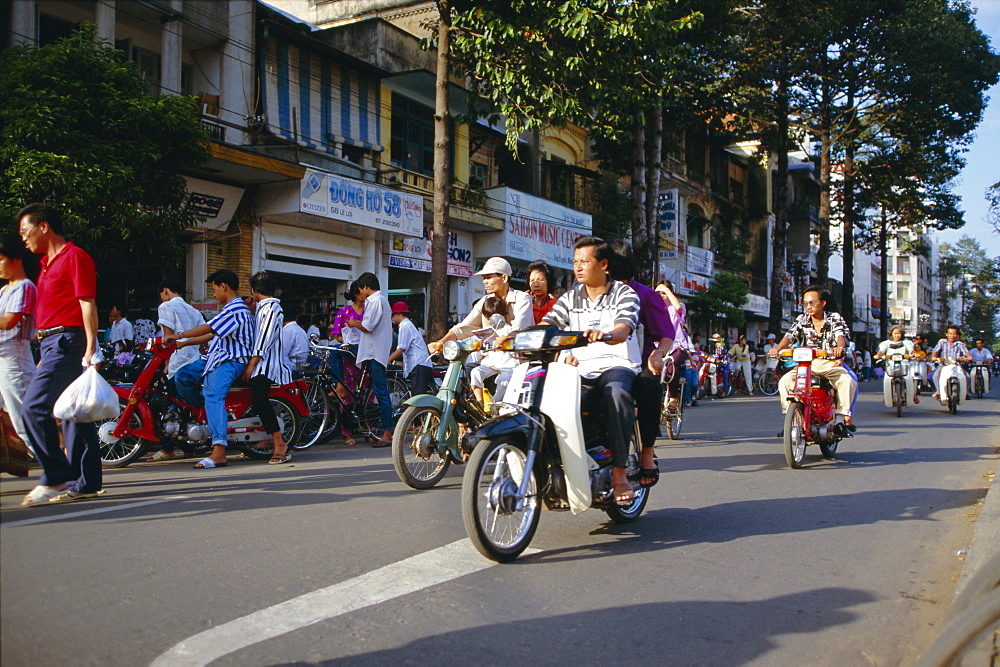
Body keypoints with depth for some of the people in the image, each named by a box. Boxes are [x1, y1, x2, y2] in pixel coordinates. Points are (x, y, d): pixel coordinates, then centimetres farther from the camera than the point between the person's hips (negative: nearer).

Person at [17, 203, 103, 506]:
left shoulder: (74, 256, -8)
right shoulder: (48, 262, 21)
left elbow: (87, 305, -15)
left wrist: (90, 349, -22)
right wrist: (46, 357, 24)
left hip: (67, 342, -10)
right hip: (54, 344, 10)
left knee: (34, 407, -15)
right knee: (73, 413, 9)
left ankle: (56, 477, -11)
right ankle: (87, 482, 12)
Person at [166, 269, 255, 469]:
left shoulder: (236, 309, -13)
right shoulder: (230, 308, 22)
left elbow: (208, 328, -19)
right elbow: (212, 335, 23)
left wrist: (178, 336, -12)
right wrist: (183, 343, 18)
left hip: (230, 361, -11)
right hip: (216, 357, 11)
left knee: (213, 395, -28)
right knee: (182, 376, 2)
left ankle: (219, 453, -37)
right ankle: (203, 414, 12)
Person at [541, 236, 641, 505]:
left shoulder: (624, 294, 4)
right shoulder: (570, 298, 17)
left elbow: (623, 329, -16)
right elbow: (547, 324, 3)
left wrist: (604, 334, -40)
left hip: (617, 364, -3)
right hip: (581, 369, 4)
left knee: (616, 392, -38)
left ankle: (619, 472, -32)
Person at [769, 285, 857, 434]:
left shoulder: (835, 318, 3)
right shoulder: (801, 320, 9)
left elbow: (841, 335, -15)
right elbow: (790, 336, -5)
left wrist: (840, 347, -40)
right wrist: (777, 348, -27)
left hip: (830, 363, -2)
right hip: (807, 364, 2)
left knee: (847, 381, -32)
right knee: (785, 381, -23)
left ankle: (843, 418, -21)